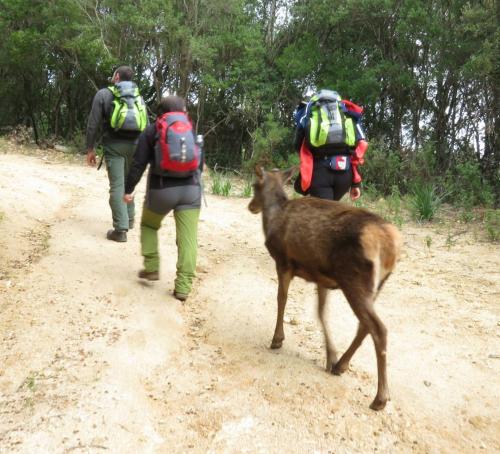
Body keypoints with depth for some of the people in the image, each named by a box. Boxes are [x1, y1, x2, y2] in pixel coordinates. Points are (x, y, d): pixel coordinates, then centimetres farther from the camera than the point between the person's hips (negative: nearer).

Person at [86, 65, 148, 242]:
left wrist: (90, 149, 2)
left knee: (117, 186, -4)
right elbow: (146, 126, 11)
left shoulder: (104, 94, 1)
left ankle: (121, 229, -6)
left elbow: (93, 123, -4)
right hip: (135, 144, 4)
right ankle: (129, 219, 30)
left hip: (114, 144, -4)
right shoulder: (138, 96, 14)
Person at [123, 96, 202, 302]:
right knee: (188, 238, -1)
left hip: (161, 189, -1)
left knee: (149, 225, 25)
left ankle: (151, 268, 20)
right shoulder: (193, 130, 11)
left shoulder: (151, 131, 5)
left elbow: (138, 164, -1)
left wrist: (128, 189, 5)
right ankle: (183, 286, -5)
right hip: (190, 188, 1)